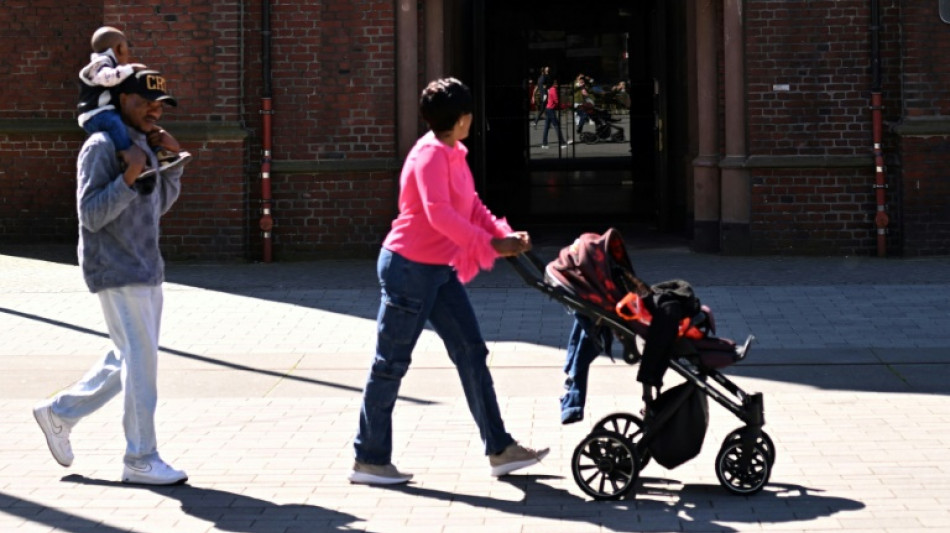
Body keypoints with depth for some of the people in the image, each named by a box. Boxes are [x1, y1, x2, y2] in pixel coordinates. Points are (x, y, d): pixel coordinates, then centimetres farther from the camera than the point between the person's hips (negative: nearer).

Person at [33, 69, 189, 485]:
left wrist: (172, 161, 8)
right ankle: (140, 461, -2)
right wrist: (129, 178, -29)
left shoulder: (144, 146, 13)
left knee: (127, 360, 14)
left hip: (146, 271, 9)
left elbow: (160, 205, 21)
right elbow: (91, 215, -18)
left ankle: (60, 413, 29)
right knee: (140, 361, -8)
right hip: (117, 273, -9)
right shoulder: (102, 147, -13)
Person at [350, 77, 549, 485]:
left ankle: (500, 450, 13)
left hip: (440, 269, 10)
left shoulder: (453, 154, 13)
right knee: (391, 363, -1)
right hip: (409, 268, -10)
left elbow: (473, 206, 12)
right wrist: (490, 245, -29)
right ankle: (369, 460, 9)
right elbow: (439, 213, -29)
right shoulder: (431, 154, -18)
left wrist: (507, 235, -5)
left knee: (471, 352, 9)